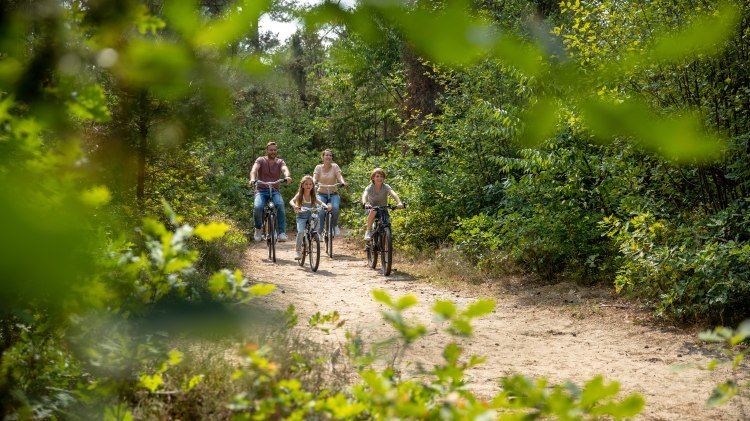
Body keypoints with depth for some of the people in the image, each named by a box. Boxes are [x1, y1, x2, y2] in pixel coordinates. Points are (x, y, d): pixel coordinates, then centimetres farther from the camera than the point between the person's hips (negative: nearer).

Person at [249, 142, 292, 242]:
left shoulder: (280, 162, 4)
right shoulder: (261, 160, 1)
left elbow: (285, 169, -18)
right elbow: (254, 169, -18)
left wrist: (287, 177, -42)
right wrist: (252, 179, -41)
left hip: (275, 191, 1)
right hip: (261, 191, -1)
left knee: (280, 205, -32)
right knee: (257, 207, -30)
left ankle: (282, 232, -30)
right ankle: (258, 229, -3)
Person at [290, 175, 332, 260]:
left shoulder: (313, 196, 4)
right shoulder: (299, 195, -5)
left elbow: (320, 202, -7)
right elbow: (291, 201, -20)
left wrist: (326, 206, -30)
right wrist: (294, 206, -42)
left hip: (310, 217, 4)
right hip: (301, 217, -4)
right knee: (301, 231, -26)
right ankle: (297, 250, -15)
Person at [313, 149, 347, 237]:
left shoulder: (335, 166, 0)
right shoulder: (318, 167, 1)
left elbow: (339, 176, -13)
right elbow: (315, 178, -11)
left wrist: (343, 182, -35)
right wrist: (313, 183, -35)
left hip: (333, 194, 0)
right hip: (321, 194, 0)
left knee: (335, 208, -29)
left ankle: (334, 225, -2)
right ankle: (319, 232, -13)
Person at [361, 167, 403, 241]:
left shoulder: (386, 187, -16)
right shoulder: (370, 187, -17)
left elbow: (393, 194, -34)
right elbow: (365, 195, -36)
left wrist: (399, 203, -54)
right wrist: (365, 204, -59)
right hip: (372, 208, -2)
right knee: (373, 212, -36)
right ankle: (368, 232, -21)